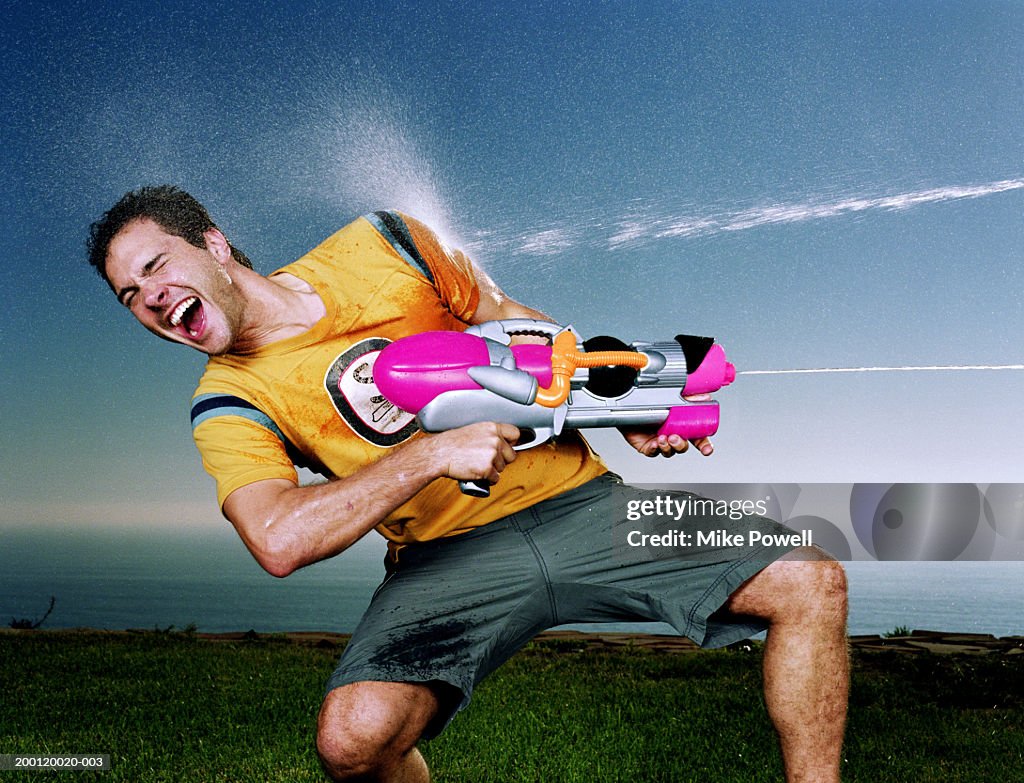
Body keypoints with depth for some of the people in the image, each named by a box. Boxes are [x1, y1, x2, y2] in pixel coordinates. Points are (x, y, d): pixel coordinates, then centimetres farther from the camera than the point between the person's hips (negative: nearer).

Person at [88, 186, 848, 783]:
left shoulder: (378, 245, 0)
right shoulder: (230, 403, -4)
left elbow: (510, 320, 12)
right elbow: (280, 540, -22)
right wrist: (433, 454, -26)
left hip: (578, 497, 2)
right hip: (448, 558, -1)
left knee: (811, 584, -7)